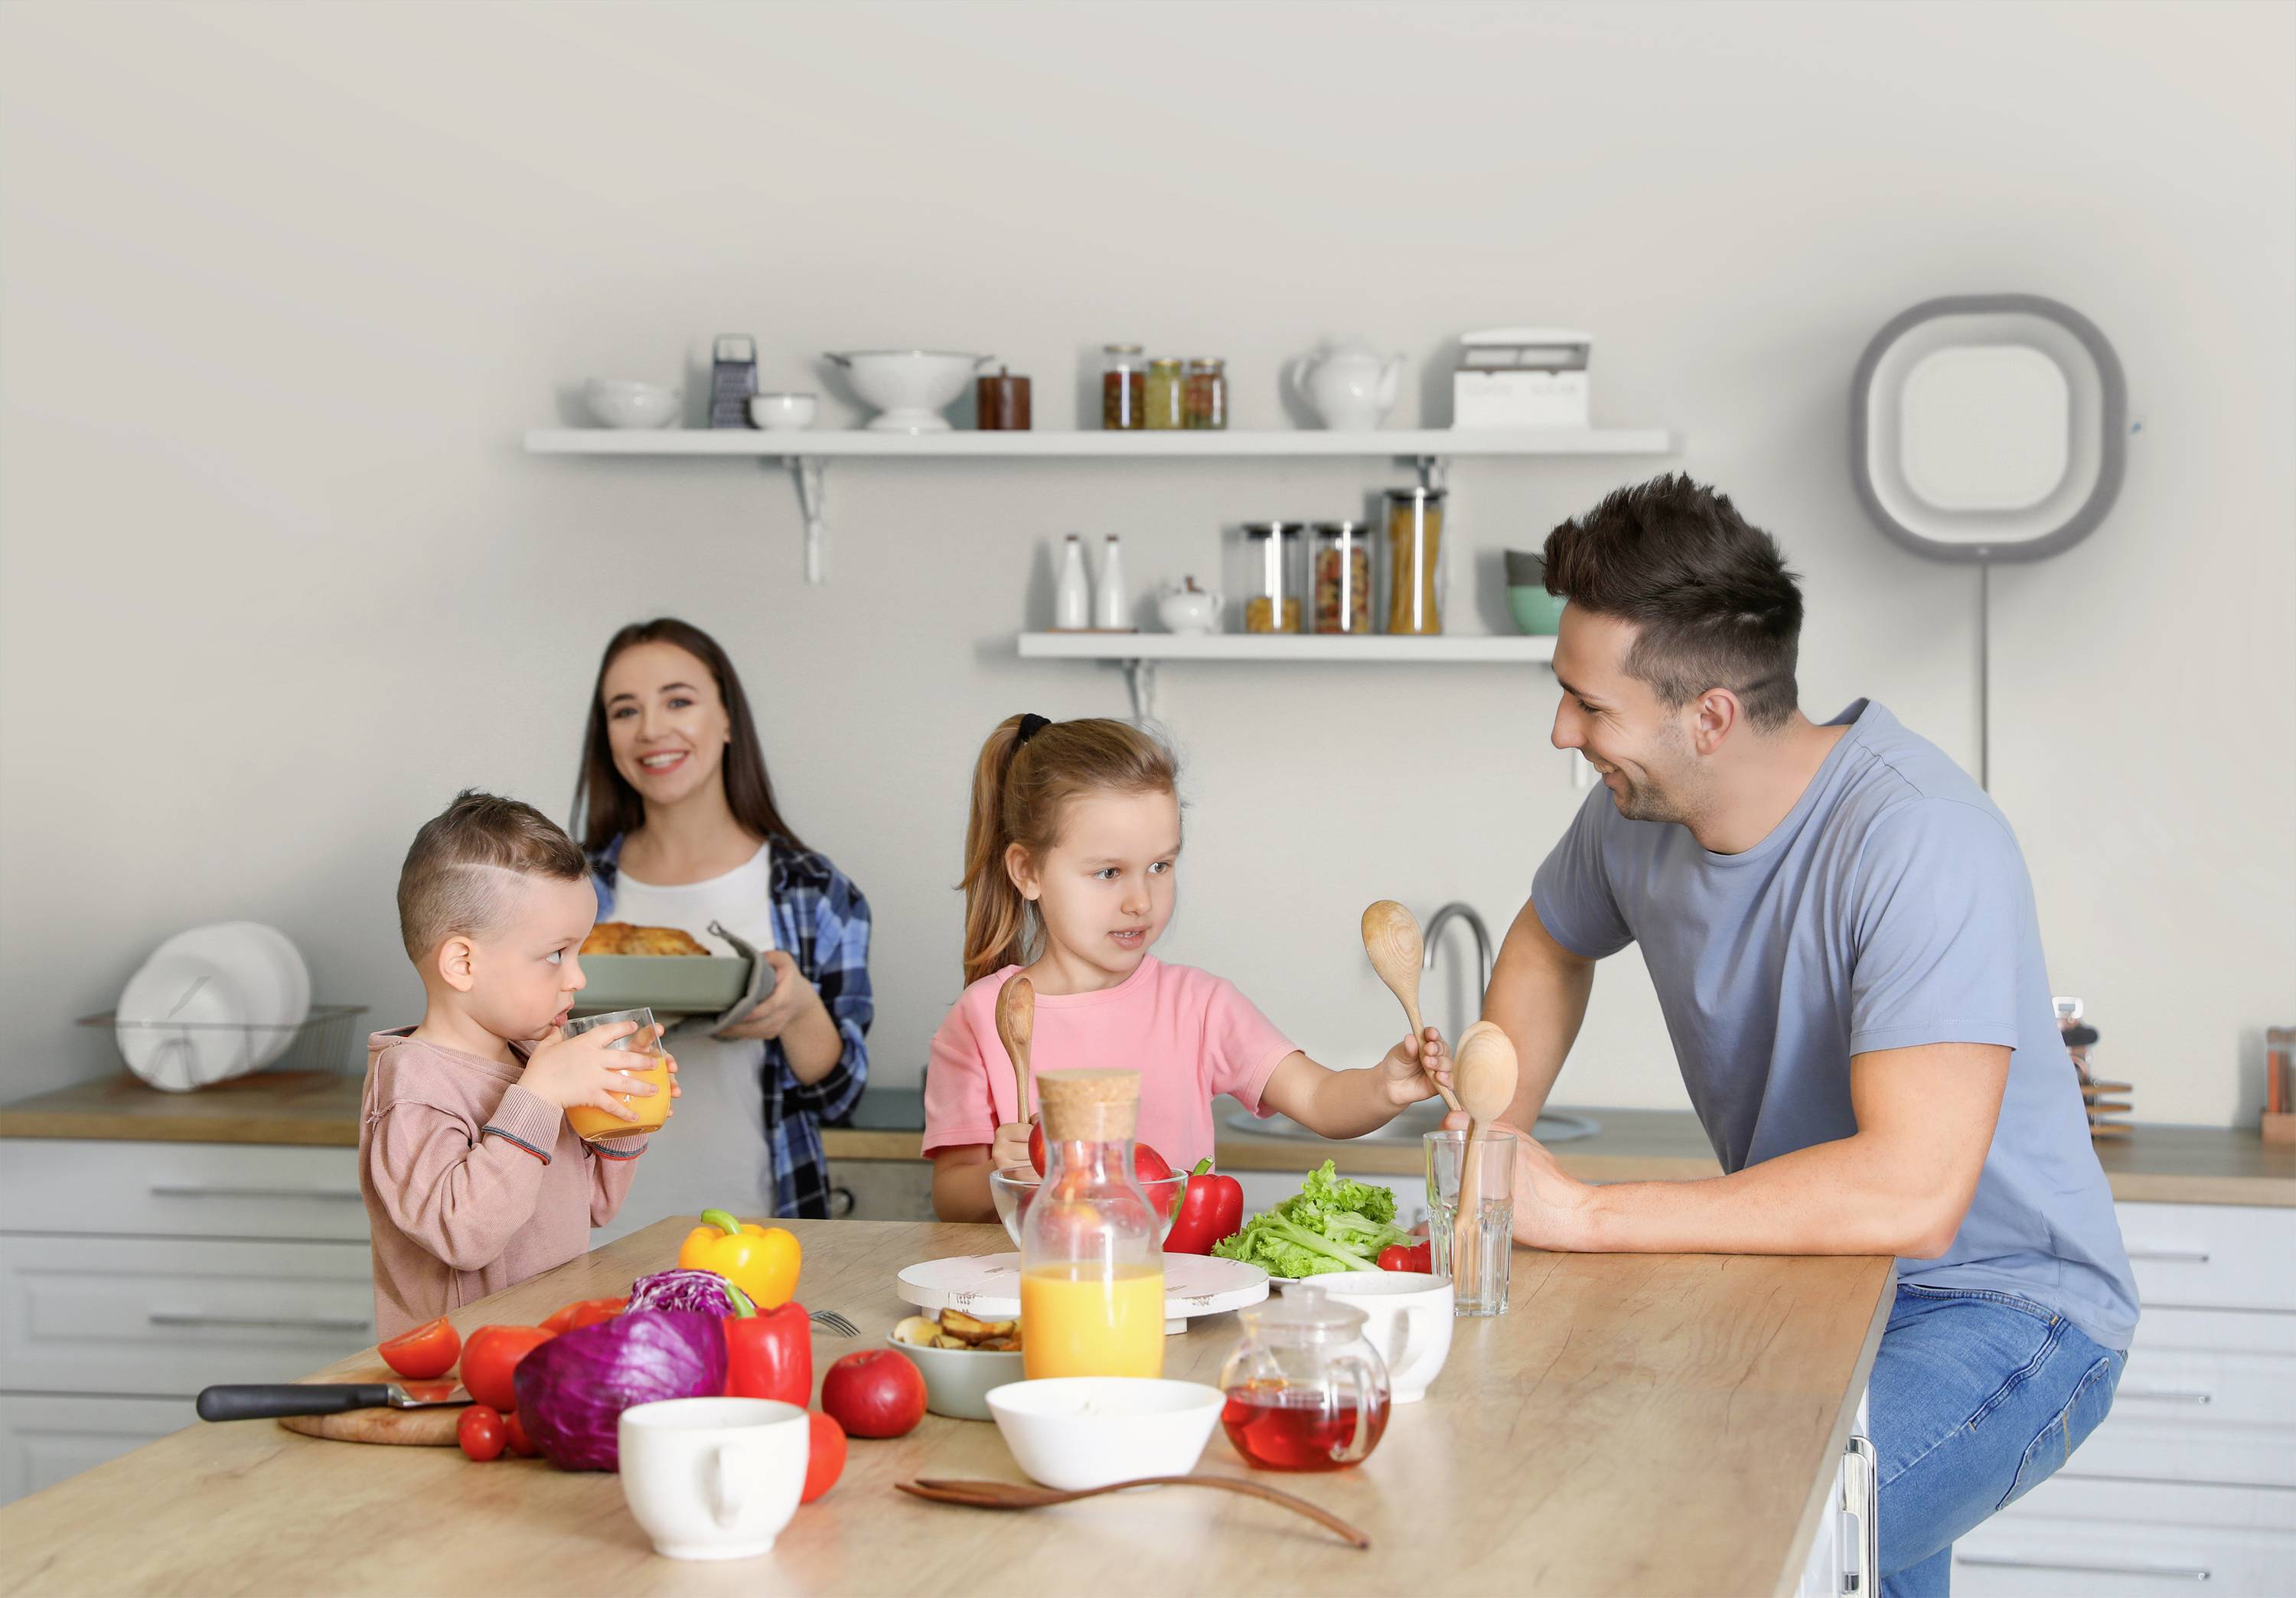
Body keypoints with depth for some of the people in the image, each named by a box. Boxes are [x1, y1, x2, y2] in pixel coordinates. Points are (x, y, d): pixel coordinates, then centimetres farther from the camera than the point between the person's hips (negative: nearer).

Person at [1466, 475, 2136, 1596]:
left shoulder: (1920, 841, -26)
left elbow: (1912, 1194, -35)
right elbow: (1547, 947, 22)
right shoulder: (1637, 809, -3)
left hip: (1994, 1304, -8)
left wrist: (1581, 1214, -29)